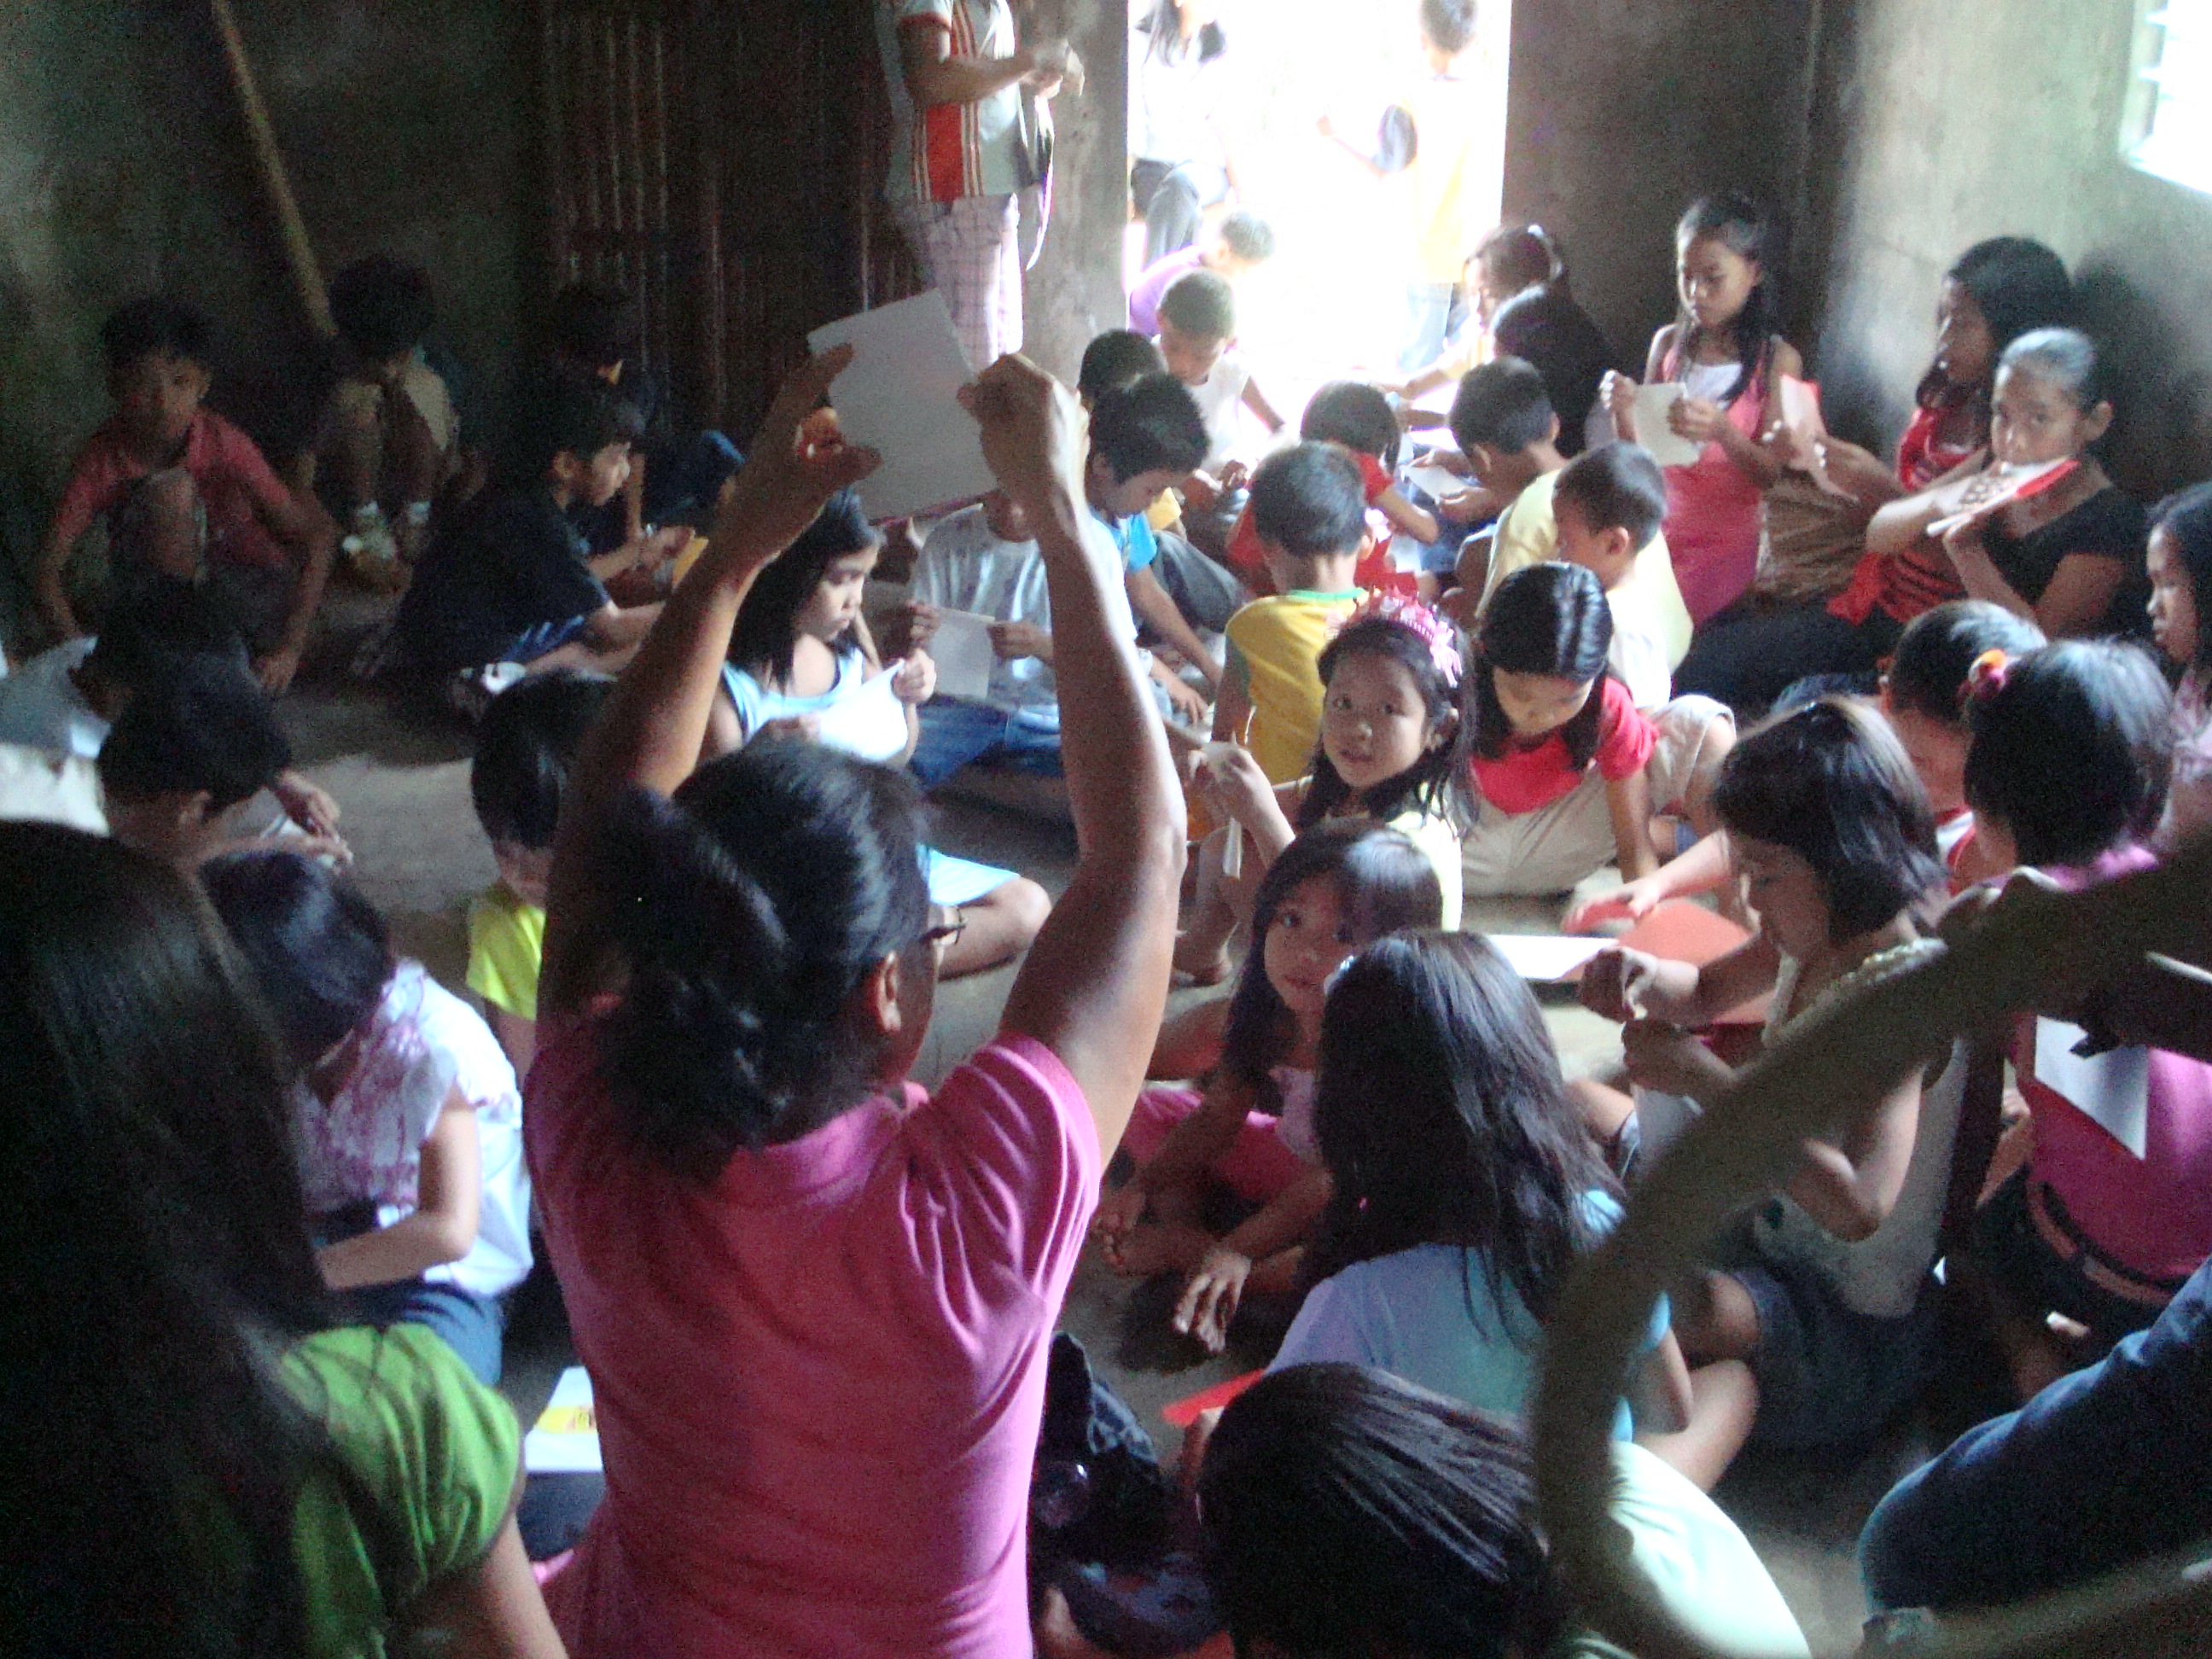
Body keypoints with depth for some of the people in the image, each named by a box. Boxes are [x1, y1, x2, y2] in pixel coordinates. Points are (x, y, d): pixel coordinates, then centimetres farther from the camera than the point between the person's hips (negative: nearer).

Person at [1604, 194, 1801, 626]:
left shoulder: (1777, 360, -2)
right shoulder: (1669, 343, 10)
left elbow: (1773, 473, -6)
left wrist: (1723, 432, -24)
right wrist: (1624, 413, -9)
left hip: (1725, 542, -4)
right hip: (1654, 524, 4)